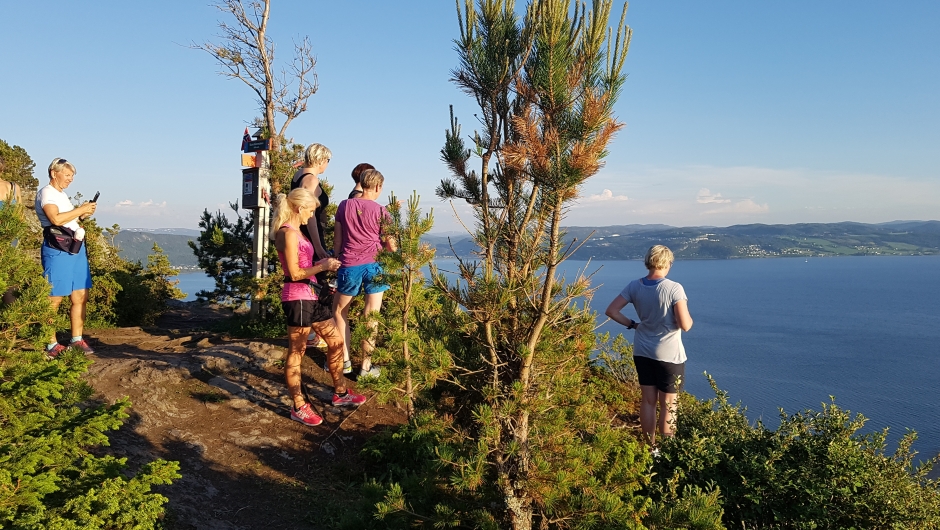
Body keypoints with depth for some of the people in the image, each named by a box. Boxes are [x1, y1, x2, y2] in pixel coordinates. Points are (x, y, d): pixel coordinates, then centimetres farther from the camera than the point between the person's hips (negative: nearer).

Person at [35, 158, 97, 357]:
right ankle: (51, 345, 1)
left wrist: (82, 214, 10)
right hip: (57, 250, -9)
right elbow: (56, 219, -23)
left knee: (80, 297, 8)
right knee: (54, 299, -4)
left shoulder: (62, 194, 20)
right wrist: (80, 209, -13)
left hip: (76, 248, 9)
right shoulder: (46, 193, -7)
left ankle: (77, 339, 15)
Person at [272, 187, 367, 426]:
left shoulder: (295, 231, 15)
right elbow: (295, 274, -19)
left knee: (336, 340, 15)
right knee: (297, 352, 1)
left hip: (311, 295, 10)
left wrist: (323, 263, 12)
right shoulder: (288, 233, -16)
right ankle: (298, 407, 13)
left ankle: (340, 394, 28)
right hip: (297, 297, -10)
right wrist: (322, 266, -11)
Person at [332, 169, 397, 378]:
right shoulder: (380, 211, -3)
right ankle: (366, 366, 12)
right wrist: (395, 245, 21)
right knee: (371, 318, 5)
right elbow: (390, 245, -1)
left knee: (340, 311, 21)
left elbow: (337, 240, 8)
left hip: (349, 265, 2)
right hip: (373, 266, -1)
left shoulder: (344, 206, 4)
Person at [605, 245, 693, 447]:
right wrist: (688, 315, 2)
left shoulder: (634, 286, -4)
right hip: (669, 354, -5)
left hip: (642, 352, 5)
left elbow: (612, 311, -2)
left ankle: (650, 447, 25)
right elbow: (685, 325, -20)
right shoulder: (674, 288, -18)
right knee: (668, 405, 8)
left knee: (648, 401, 15)